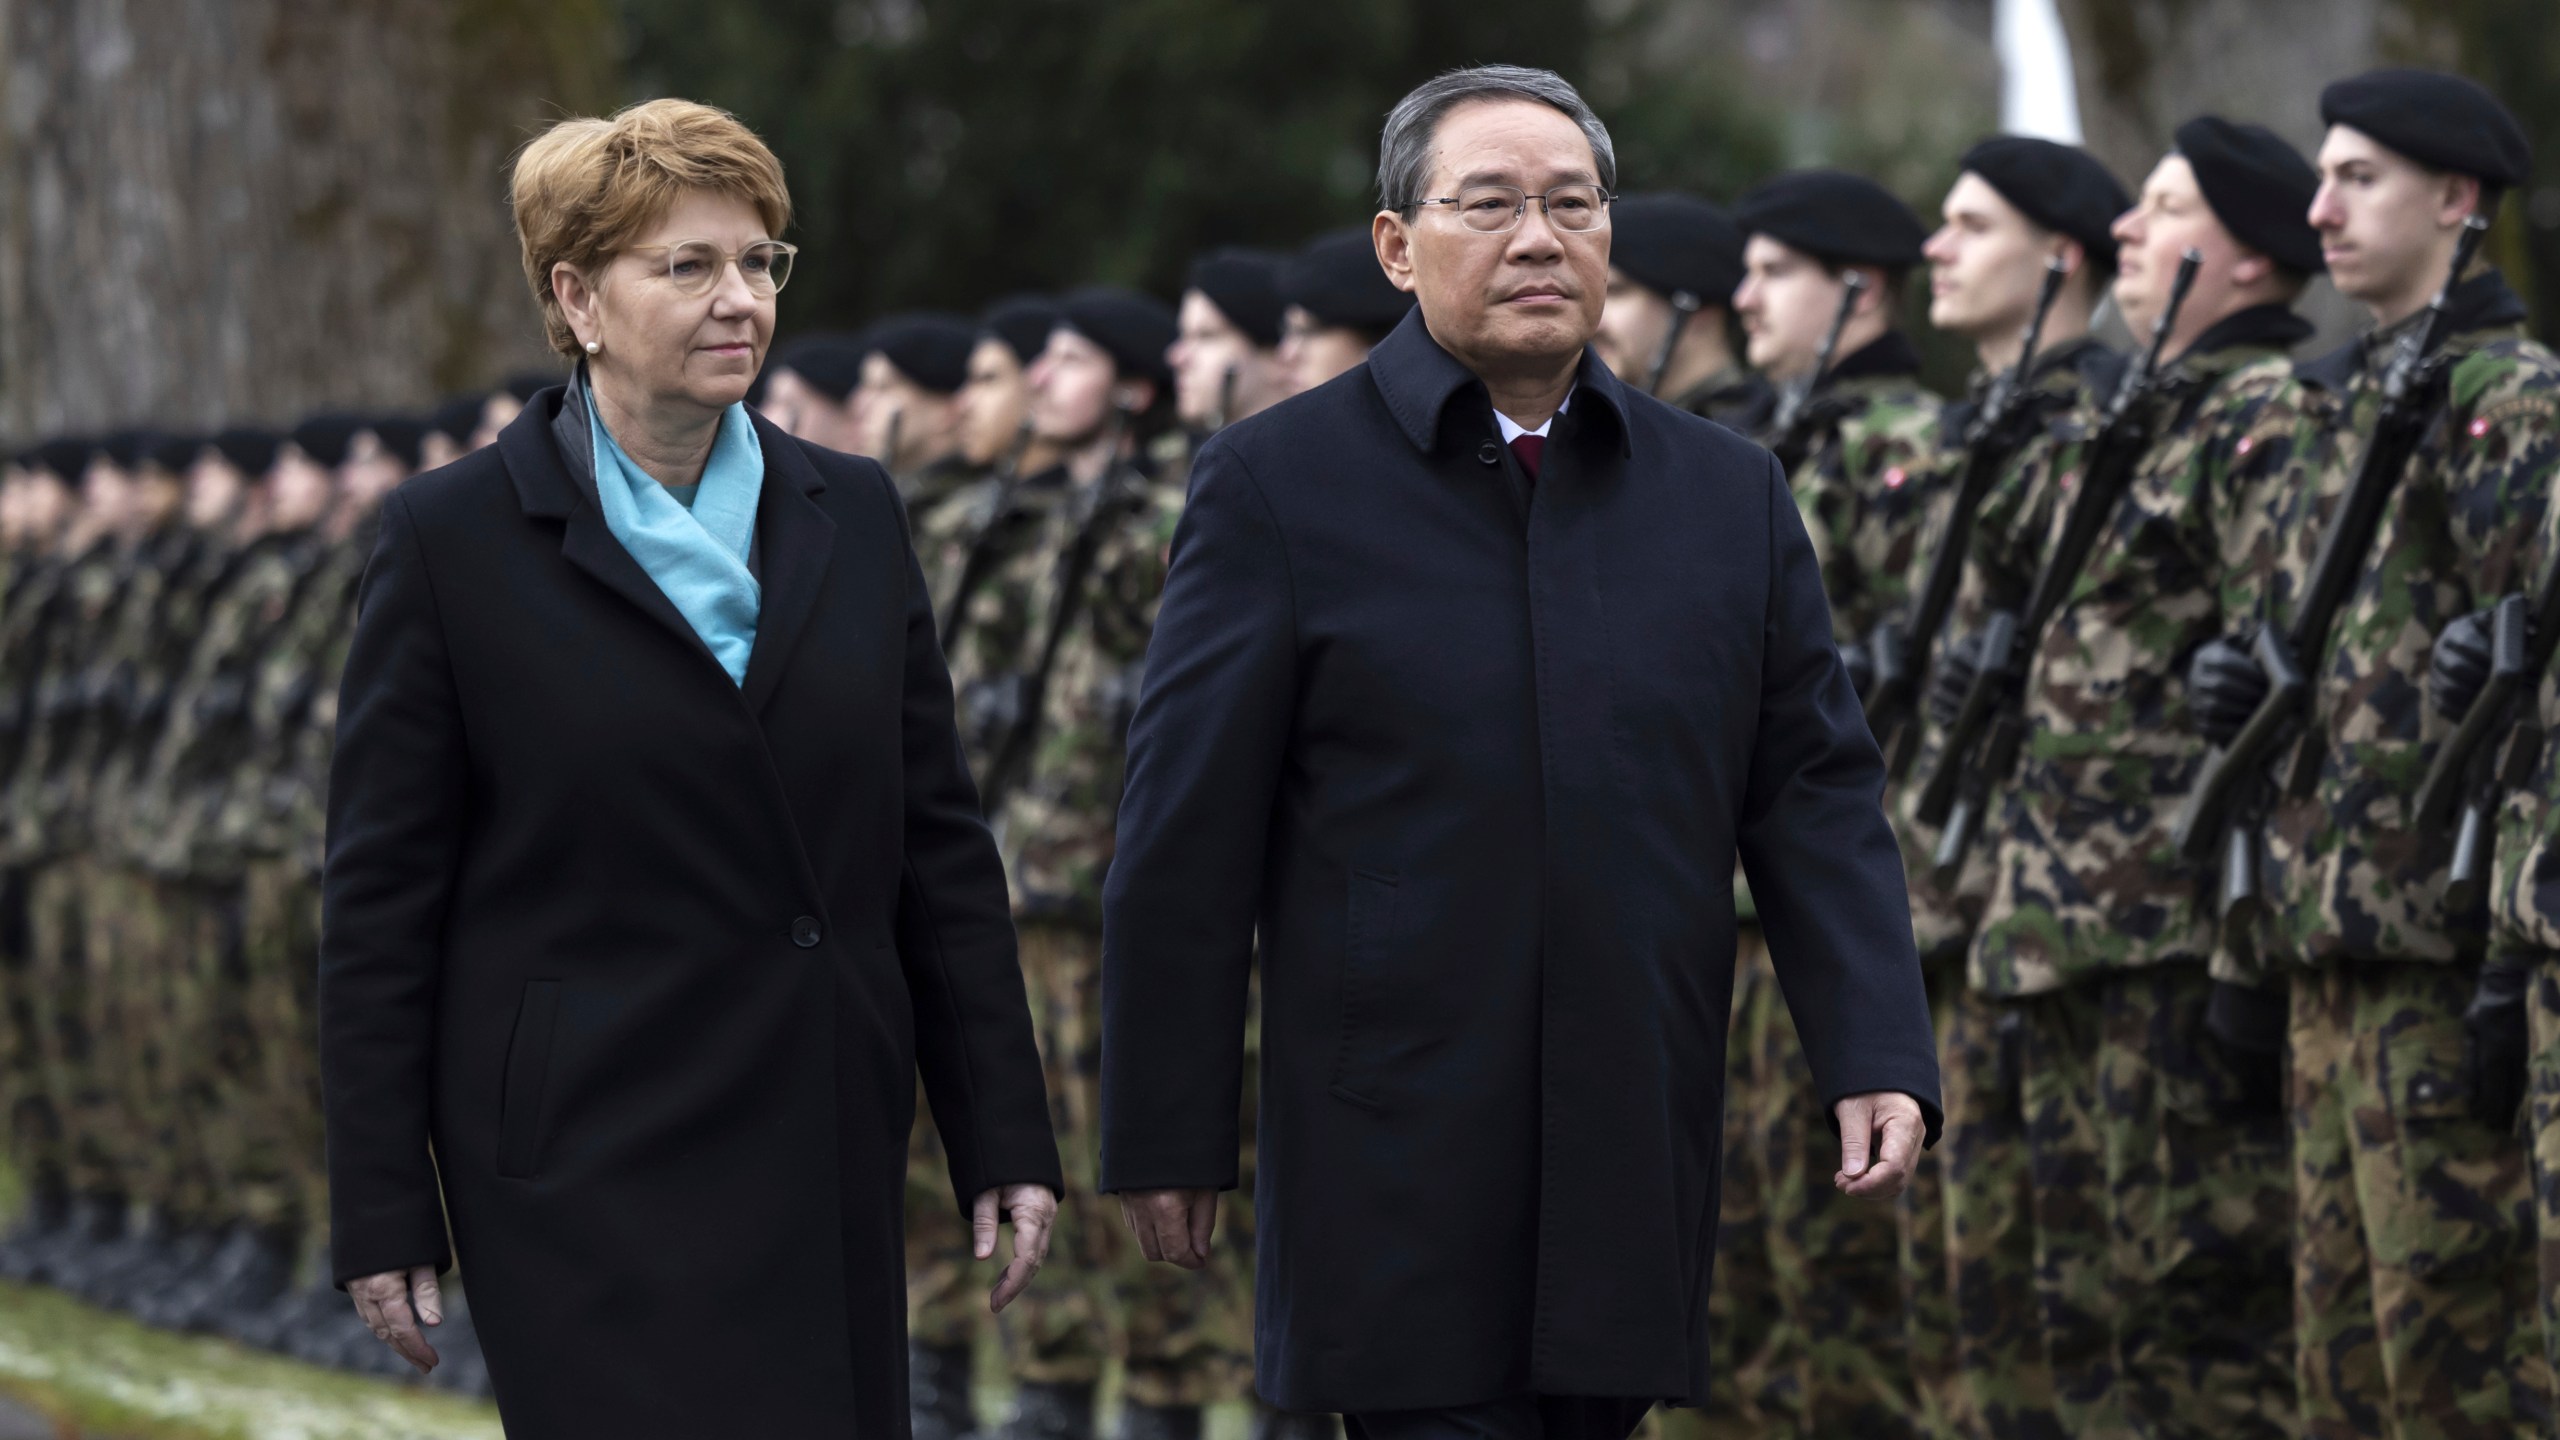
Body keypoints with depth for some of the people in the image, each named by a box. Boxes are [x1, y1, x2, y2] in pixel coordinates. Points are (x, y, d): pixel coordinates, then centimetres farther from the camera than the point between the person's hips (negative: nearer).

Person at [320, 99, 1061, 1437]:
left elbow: (938, 843, 12)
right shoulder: (456, 538, -3)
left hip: (830, 1155, 5)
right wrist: (383, 1214, -5)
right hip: (594, 1164, -5)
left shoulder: (850, 513, 10)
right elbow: (379, 897, -3)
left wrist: (1004, 1136, 7)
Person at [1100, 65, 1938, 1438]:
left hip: (1638, 1173, 4)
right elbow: (1187, 843, -1)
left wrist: (1877, 1056, -3)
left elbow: (1816, 794, 9)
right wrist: (1166, 1137, -2)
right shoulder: (1277, 484, 0)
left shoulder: (1730, 492, 11)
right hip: (1398, 1176, -4)